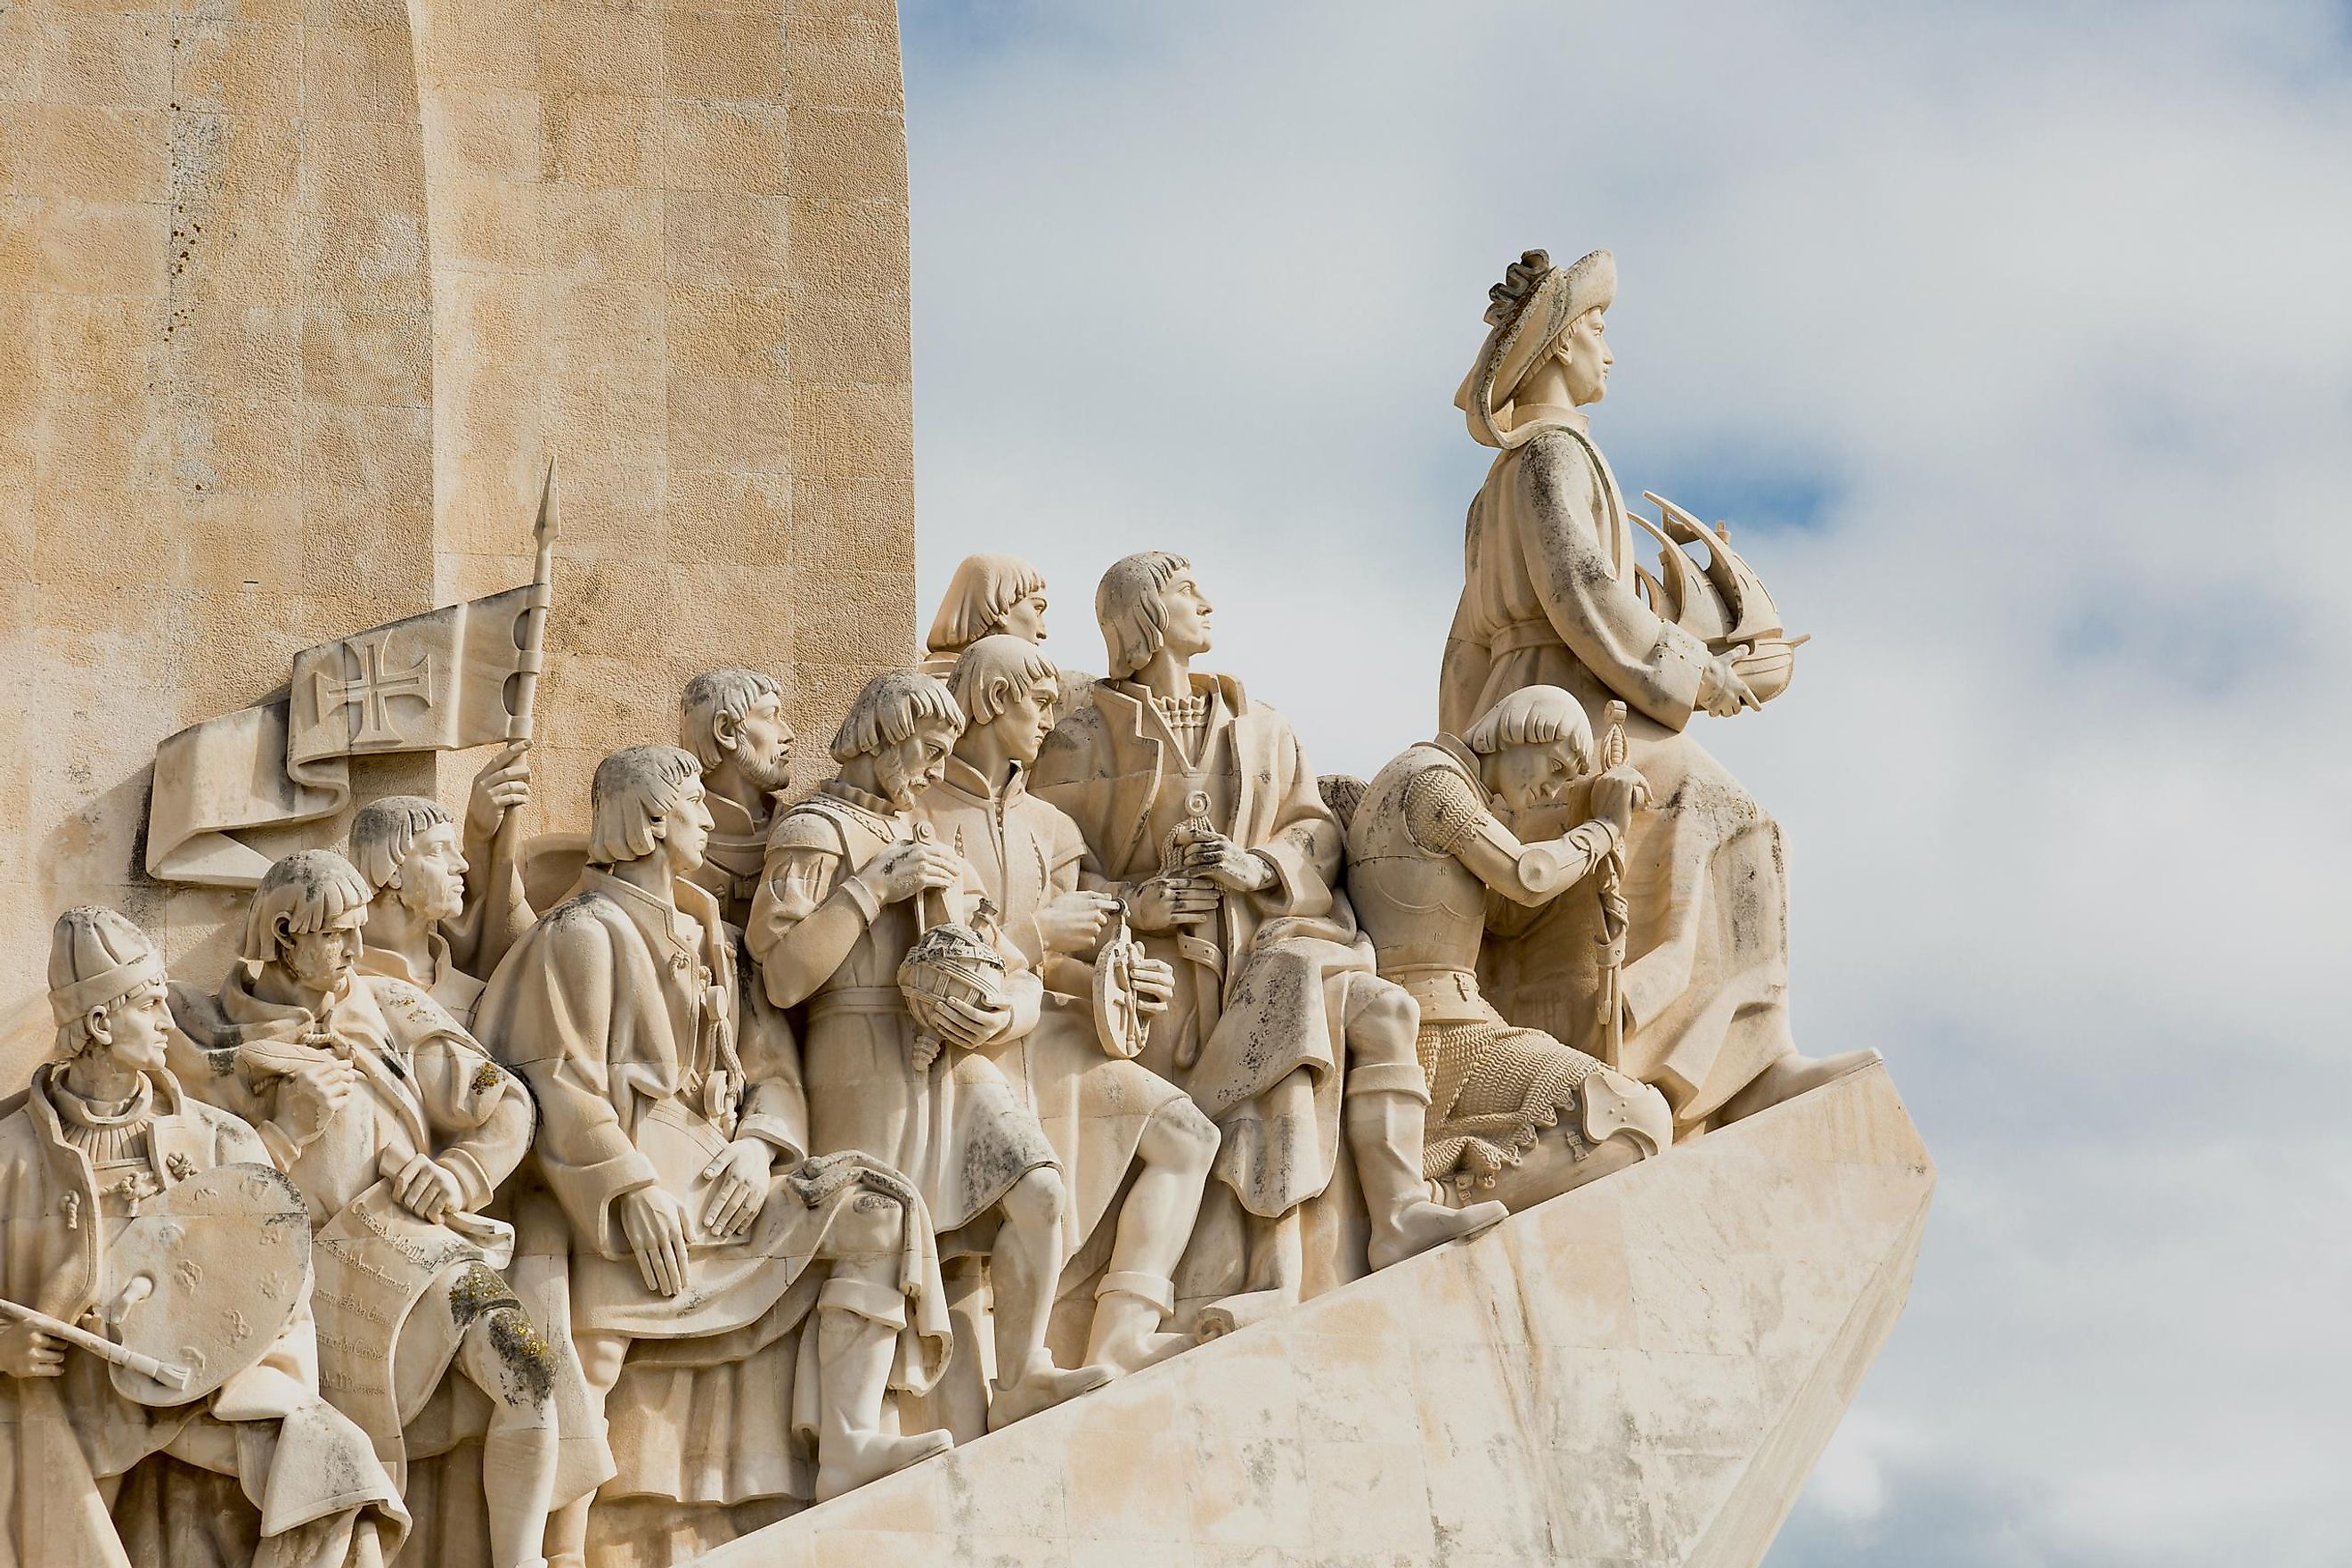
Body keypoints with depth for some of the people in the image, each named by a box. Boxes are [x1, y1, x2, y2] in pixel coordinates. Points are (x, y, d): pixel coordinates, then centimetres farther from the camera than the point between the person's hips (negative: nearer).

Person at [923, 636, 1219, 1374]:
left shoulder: (1046, 827, 19)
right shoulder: (922, 810, -3)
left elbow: (1046, 963, 16)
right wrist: (1036, 934, -12)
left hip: (1043, 1032, 7)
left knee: (1183, 1133, -8)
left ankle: (1120, 1343, -20)